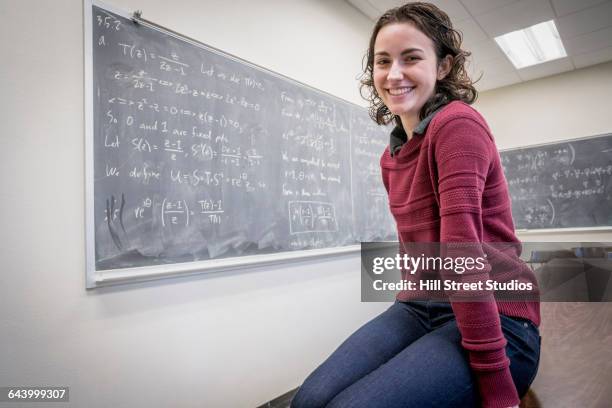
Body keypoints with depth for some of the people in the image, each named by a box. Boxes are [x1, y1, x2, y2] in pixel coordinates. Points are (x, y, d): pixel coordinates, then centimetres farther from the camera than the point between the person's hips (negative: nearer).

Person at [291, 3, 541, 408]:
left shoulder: (457, 123, -15)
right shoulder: (391, 156, 10)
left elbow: (463, 251, -22)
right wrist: (409, 305, 12)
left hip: (496, 322, -6)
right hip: (420, 308, 6)